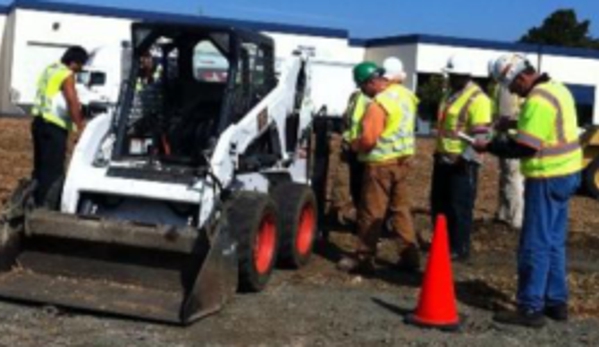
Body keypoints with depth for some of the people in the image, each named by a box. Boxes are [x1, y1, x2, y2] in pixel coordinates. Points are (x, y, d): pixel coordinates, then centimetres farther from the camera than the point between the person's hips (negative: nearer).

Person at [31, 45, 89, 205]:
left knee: (40, 166, 16)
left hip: (39, 121, 10)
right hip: (54, 126, -9)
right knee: (53, 169, -7)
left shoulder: (49, 70, 19)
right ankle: (42, 205, -9)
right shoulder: (67, 74, -10)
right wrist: (81, 128, -15)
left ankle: (34, 202, 21)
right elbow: (73, 103, -17)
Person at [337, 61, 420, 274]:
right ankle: (410, 256, 16)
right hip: (402, 159, 9)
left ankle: (363, 258, 9)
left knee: (371, 213, 1)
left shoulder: (379, 103, -21)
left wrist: (354, 145, -5)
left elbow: (368, 139, -23)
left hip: (381, 163, -8)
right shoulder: (405, 94, 6)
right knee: (401, 209, 14)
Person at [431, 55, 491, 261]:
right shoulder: (450, 94, 15)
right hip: (443, 158, 9)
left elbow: (480, 135, -20)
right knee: (439, 203, 15)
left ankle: (460, 249, 8)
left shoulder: (477, 99, -14)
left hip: (462, 162, -9)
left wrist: (464, 157, -25)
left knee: (460, 207, -2)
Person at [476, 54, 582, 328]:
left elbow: (524, 147, -22)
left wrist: (489, 146, -12)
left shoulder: (538, 100, -20)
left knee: (535, 244, -4)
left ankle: (531, 308, 1)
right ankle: (556, 302, 23)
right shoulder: (556, 89, 12)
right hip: (564, 174, 10)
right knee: (553, 242, 16)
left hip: (548, 179, -10)